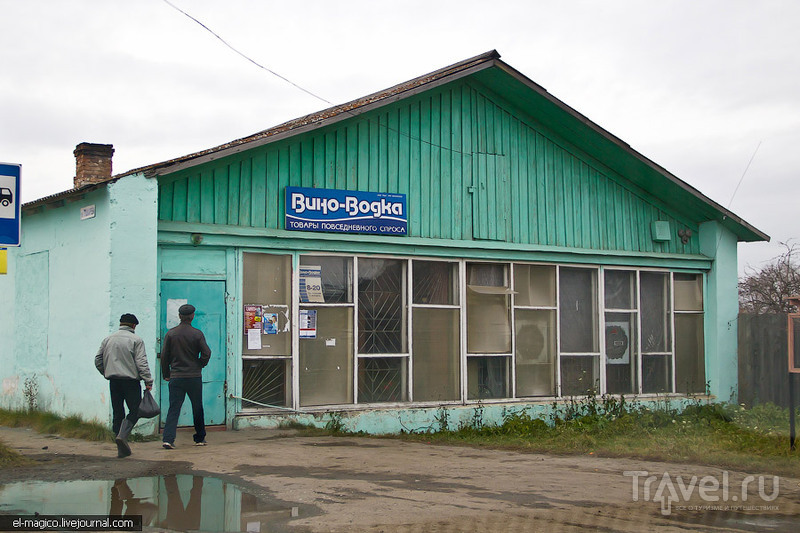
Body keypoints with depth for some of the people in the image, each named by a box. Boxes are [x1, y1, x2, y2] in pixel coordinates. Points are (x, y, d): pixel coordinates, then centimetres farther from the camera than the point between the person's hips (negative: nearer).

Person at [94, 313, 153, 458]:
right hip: (131, 380, -5)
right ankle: (122, 435, -23)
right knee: (134, 411, 0)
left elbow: (98, 360, 13)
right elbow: (141, 363, -11)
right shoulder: (136, 340, -3)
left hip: (113, 381, 5)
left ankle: (122, 449, 7)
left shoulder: (108, 339, 12)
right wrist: (148, 381, -10)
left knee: (117, 413, 9)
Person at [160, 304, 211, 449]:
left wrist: (166, 374, 10)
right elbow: (206, 353, -8)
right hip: (194, 377, -1)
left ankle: (168, 438, -12)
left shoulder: (170, 333, 0)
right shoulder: (197, 334, -4)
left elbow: (164, 355, 1)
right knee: (197, 408, 12)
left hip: (176, 377, 1)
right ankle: (200, 438, 19)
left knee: (173, 408, 1)